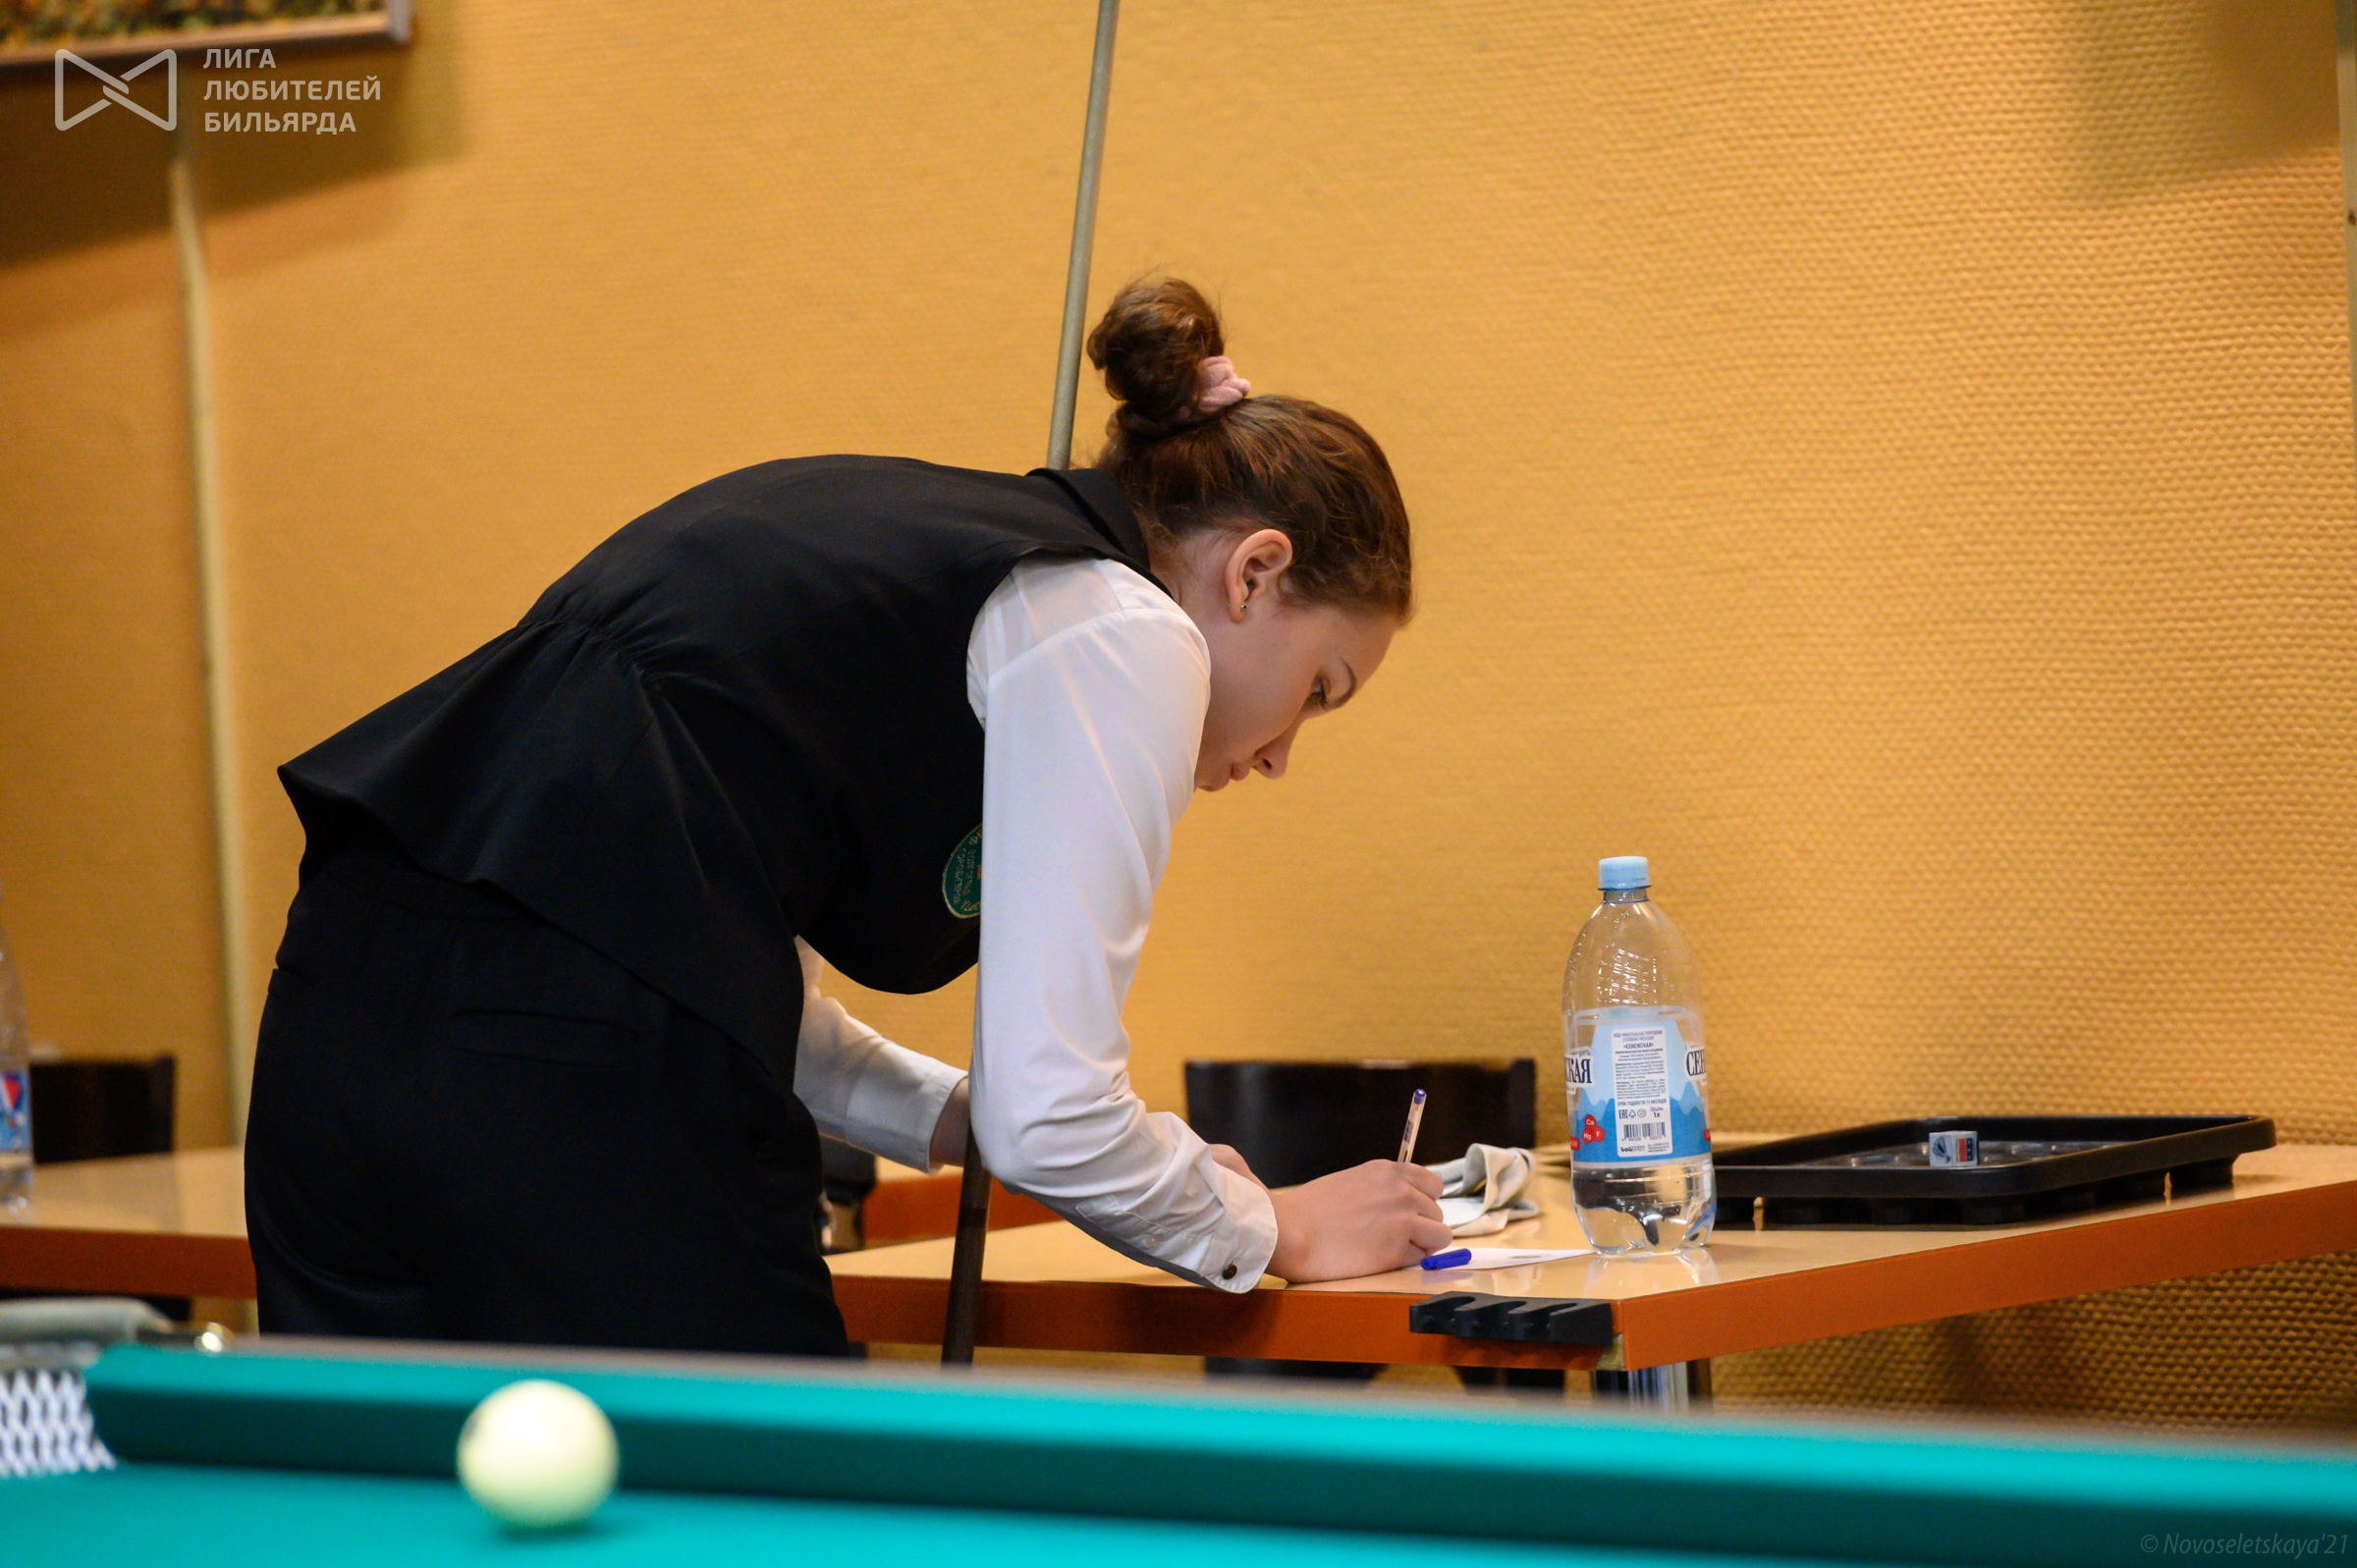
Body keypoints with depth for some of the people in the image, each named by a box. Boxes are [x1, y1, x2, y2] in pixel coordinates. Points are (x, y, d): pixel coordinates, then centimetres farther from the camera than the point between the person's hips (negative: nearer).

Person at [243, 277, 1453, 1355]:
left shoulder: (914, 527, 27)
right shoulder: (1126, 636, 2)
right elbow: (1047, 1115, -3)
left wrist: (962, 1119, 26)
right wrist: (1271, 1231, 14)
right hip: (579, 1086, -9)